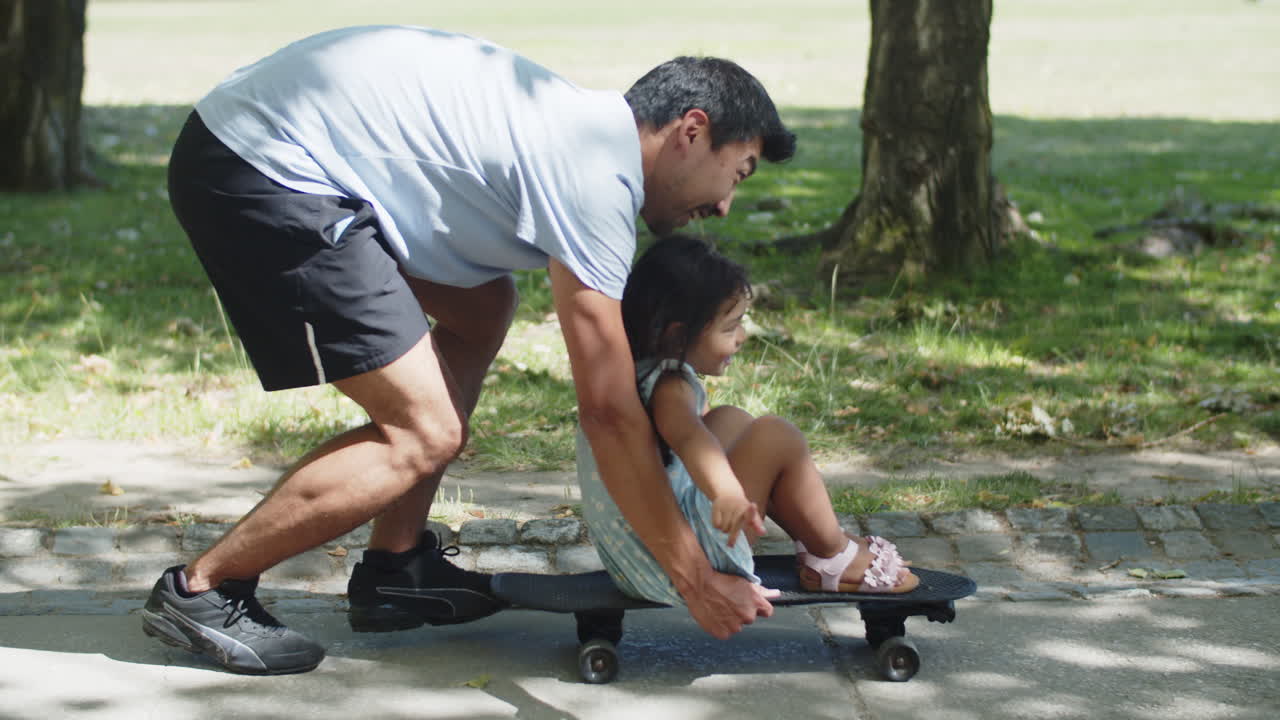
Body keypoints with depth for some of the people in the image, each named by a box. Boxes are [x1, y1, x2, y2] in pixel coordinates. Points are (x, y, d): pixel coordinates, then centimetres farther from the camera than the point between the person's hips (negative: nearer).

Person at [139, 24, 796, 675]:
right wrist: (695, 579, -7)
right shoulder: (596, 175, -12)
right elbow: (607, 409, -13)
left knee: (482, 306, 19)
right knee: (427, 432, -9)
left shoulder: (583, 124, 18)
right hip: (266, 174, -11)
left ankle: (393, 568, 20)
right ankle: (200, 591, 2)